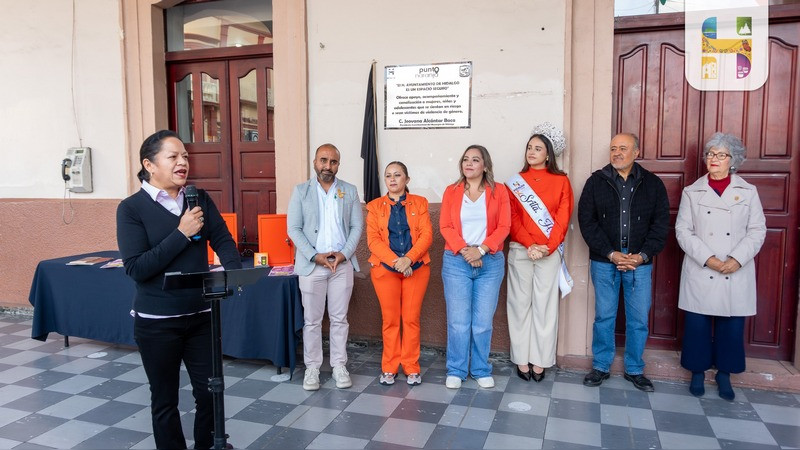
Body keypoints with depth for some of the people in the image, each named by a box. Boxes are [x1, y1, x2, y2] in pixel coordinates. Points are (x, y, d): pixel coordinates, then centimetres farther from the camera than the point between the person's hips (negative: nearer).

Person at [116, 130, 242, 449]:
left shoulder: (200, 199, 3)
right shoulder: (131, 208, -9)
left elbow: (223, 240, -2)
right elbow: (136, 268, -16)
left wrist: (234, 272, -21)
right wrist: (182, 234, -20)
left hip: (201, 315, 4)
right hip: (157, 322, -3)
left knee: (210, 392, 10)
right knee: (165, 399, 13)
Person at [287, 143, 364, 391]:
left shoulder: (350, 191, 6)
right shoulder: (301, 191, 2)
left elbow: (357, 226, 4)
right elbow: (293, 228, -3)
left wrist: (344, 253, -11)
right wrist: (315, 256, -13)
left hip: (342, 263, 1)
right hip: (311, 264, -1)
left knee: (339, 319, 8)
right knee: (312, 320, 5)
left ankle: (339, 365, 19)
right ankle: (312, 367, 16)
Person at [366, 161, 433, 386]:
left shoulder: (419, 203, 7)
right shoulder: (374, 206, 7)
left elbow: (426, 235, -3)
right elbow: (373, 240, -3)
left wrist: (408, 259, -18)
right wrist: (396, 262, -16)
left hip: (416, 268, 0)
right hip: (385, 268, 0)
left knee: (411, 318, 4)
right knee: (390, 319, 5)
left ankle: (411, 367, 16)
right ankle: (389, 367, 17)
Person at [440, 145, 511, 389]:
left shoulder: (499, 192, 4)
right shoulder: (451, 191, 6)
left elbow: (504, 227, -2)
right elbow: (445, 226, 0)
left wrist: (481, 250, -14)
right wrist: (464, 250, -13)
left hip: (490, 262, 0)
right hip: (456, 261, 0)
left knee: (483, 321, 4)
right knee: (458, 320, 1)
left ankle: (481, 370, 20)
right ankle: (456, 370, 15)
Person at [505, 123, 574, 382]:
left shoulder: (561, 181, 5)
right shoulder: (516, 182, 8)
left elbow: (563, 219, -1)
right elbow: (513, 219, 1)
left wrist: (547, 248, -12)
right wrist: (530, 245, -12)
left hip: (549, 252, -1)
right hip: (520, 251, 1)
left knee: (545, 305, 2)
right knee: (520, 303, 3)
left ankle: (540, 361, 11)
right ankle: (522, 360, 11)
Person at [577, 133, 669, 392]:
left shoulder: (652, 184, 5)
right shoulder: (596, 182, 1)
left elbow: (661, 224, 3)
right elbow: (587, 222, -4)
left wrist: (643, 255, -10)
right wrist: (611, 253, -11)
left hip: (640, 262, 1)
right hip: (604, 261, -1)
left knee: (639, 319, 7)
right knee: (604, 316, 7)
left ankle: (634, 370, 24)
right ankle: (601, 367, 21)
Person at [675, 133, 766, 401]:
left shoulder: (747, 192, 5)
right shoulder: (692, 192, 4)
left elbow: (757, 231, 2)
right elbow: (683, 230, -2)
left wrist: (736, 259, -13)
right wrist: (708, 259, -13)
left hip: (737, 274, 1)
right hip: (700, 273, 0)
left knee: (732, 326, 5)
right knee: (697, 325, 3)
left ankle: (724, 374, 24)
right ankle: (698, 372, 21)